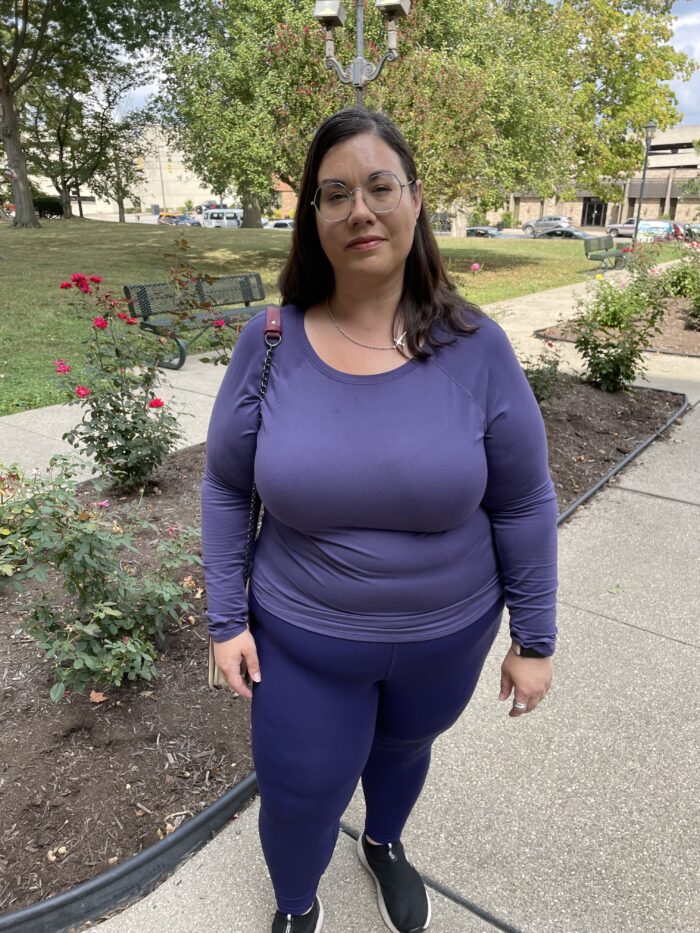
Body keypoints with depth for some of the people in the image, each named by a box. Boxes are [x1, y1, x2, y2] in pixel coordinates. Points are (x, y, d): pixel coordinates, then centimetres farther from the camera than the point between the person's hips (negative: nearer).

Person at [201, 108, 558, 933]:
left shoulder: (475, 346, -15)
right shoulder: (268, 342, -14)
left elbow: (523, 504, -8)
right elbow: (226, 486, -4)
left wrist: (534, 639, -3)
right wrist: (227, 619, -4)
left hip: (446, 637, 1)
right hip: (302, 640, 0)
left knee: (403, 746, 28)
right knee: (298, 795, 16)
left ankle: (384, 845, 65)